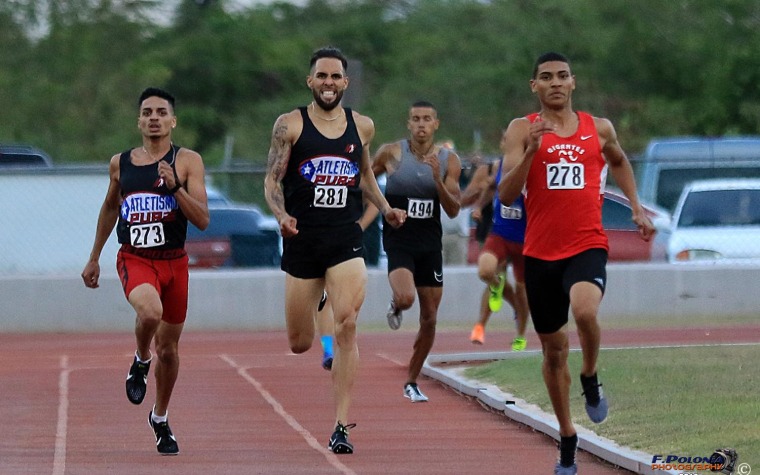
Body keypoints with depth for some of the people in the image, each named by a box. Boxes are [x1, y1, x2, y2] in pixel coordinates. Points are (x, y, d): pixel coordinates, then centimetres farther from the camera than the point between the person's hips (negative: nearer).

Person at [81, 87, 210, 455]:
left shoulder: (187, 161, -3)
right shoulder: (120, 163, 6)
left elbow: (203, 220, -9)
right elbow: (110, 208, 23)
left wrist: (175, 187, -23)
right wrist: (94, 258, 26)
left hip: (174, 261, 1)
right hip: (134, 259, 0)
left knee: (169, 348, 12)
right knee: (150, 311, -33)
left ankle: (160, 418, 35)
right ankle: (141, 362, 0)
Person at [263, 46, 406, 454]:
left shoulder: (362, 126, 9)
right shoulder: (290, 125, -1)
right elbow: (272, 180, -3)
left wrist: (385, 209, 10)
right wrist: (282, 215, -22)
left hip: (346, 240, 1)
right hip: (301, 241, -1)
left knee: (347, 326, -18)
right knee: (299, 344, 5)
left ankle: (341, 427, -18)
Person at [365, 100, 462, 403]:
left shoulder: (448, 160, -1)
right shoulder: (391, 153, -6)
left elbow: (453, 211, -6)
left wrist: (438, 180, -19)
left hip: (430, 244, 3)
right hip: (398, 239, -3)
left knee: (429, 319, 5)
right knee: (405, 297, -29)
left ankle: (411, 383, 21)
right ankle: (395, 307, 10)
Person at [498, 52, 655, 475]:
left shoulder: (599, 129, 6)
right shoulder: (522, 130, -1)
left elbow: (619, 161, 29)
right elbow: (506, 195, -11)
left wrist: (637, 208, 20)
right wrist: (531, 151, -23)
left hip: (588, 247, -1)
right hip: (541, 253, 1)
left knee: (585, 311, -32)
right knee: (554, 350, 10)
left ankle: (591, 378, -2)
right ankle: (567, 438, 26)